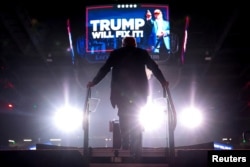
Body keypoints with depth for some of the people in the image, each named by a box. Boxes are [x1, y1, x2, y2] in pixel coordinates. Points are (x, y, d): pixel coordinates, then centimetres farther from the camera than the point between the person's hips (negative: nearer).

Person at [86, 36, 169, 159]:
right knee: (135, 118, 6)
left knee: (123, 117, 14)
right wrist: (163, 82, 26)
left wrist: (93, 82, 17)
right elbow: (154, 68, 14)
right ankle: (135, 148, 1)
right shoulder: (142, 53, 10)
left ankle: (125, 143, 6)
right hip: (138, 91, 0)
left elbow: (104, 69, 7)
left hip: (120, 91, 0)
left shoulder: (115, 53, 8)